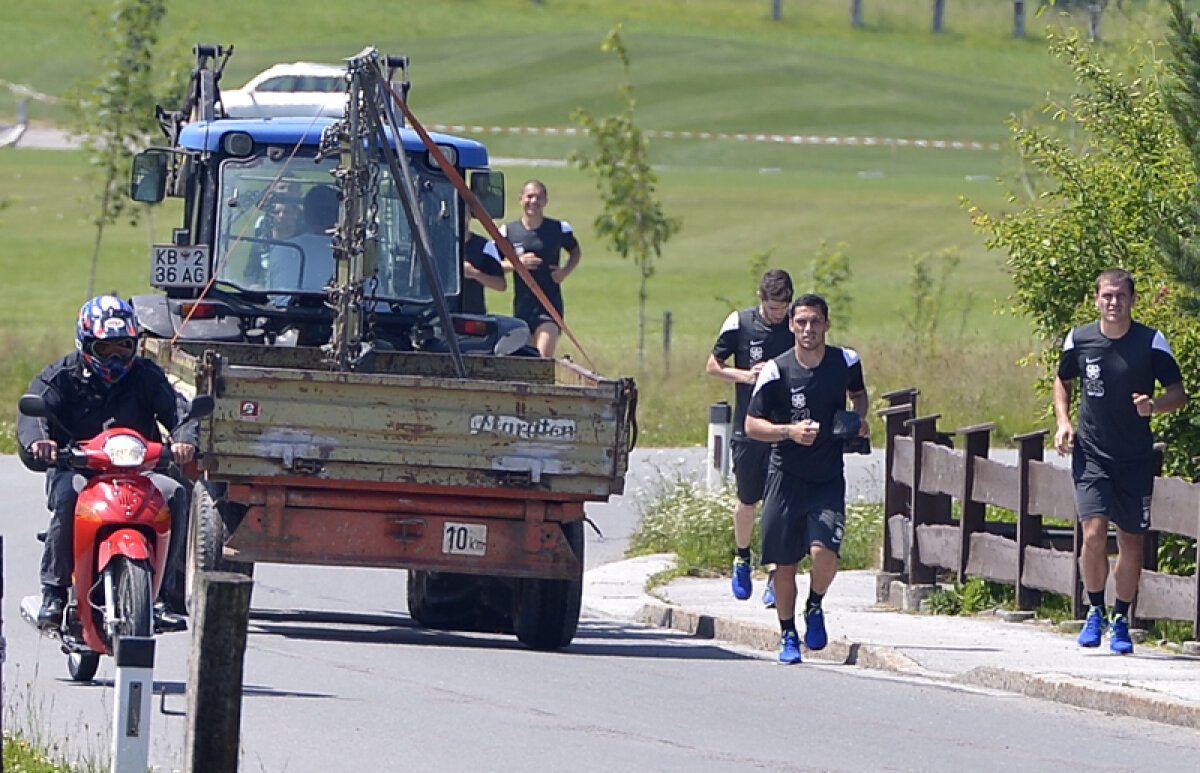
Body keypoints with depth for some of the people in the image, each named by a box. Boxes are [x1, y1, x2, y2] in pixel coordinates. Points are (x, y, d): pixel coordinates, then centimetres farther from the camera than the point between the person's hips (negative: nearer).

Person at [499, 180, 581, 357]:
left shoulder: (559, 229, 1)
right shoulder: (508, 231, 2)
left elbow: (576, 252, 19)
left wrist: (565, 271, -2)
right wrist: (517, 263, -14)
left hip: (551, 304, -3)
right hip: (522, 306, 3)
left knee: (545, 354, -19)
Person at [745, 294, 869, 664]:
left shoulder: (846, 362, 0)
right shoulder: (776, 371, -7)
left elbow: (858, 393, 23)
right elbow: (752, 425, -4)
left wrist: (859, 418, 1)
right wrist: (790, 431, -21)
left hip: (829, 480, 1)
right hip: (786, 477, -1)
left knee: (824, 552, -19)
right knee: (784, 563, 4)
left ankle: (815, 607, 11)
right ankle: (788, 635, 24)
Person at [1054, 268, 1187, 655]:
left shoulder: (1152, 343, -6)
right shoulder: (1079, 340, -1)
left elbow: (1178, 393, -1)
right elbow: (1063, 381, 17)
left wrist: (1154, 405, -22)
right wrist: (1063, 422, 2)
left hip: (1136, 458, 0)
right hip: (1091, 453, 0)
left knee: (1132, 540, 5)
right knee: (1094, 532, -14)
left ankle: (1121, 620, 21)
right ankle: (1095, 612, 6)